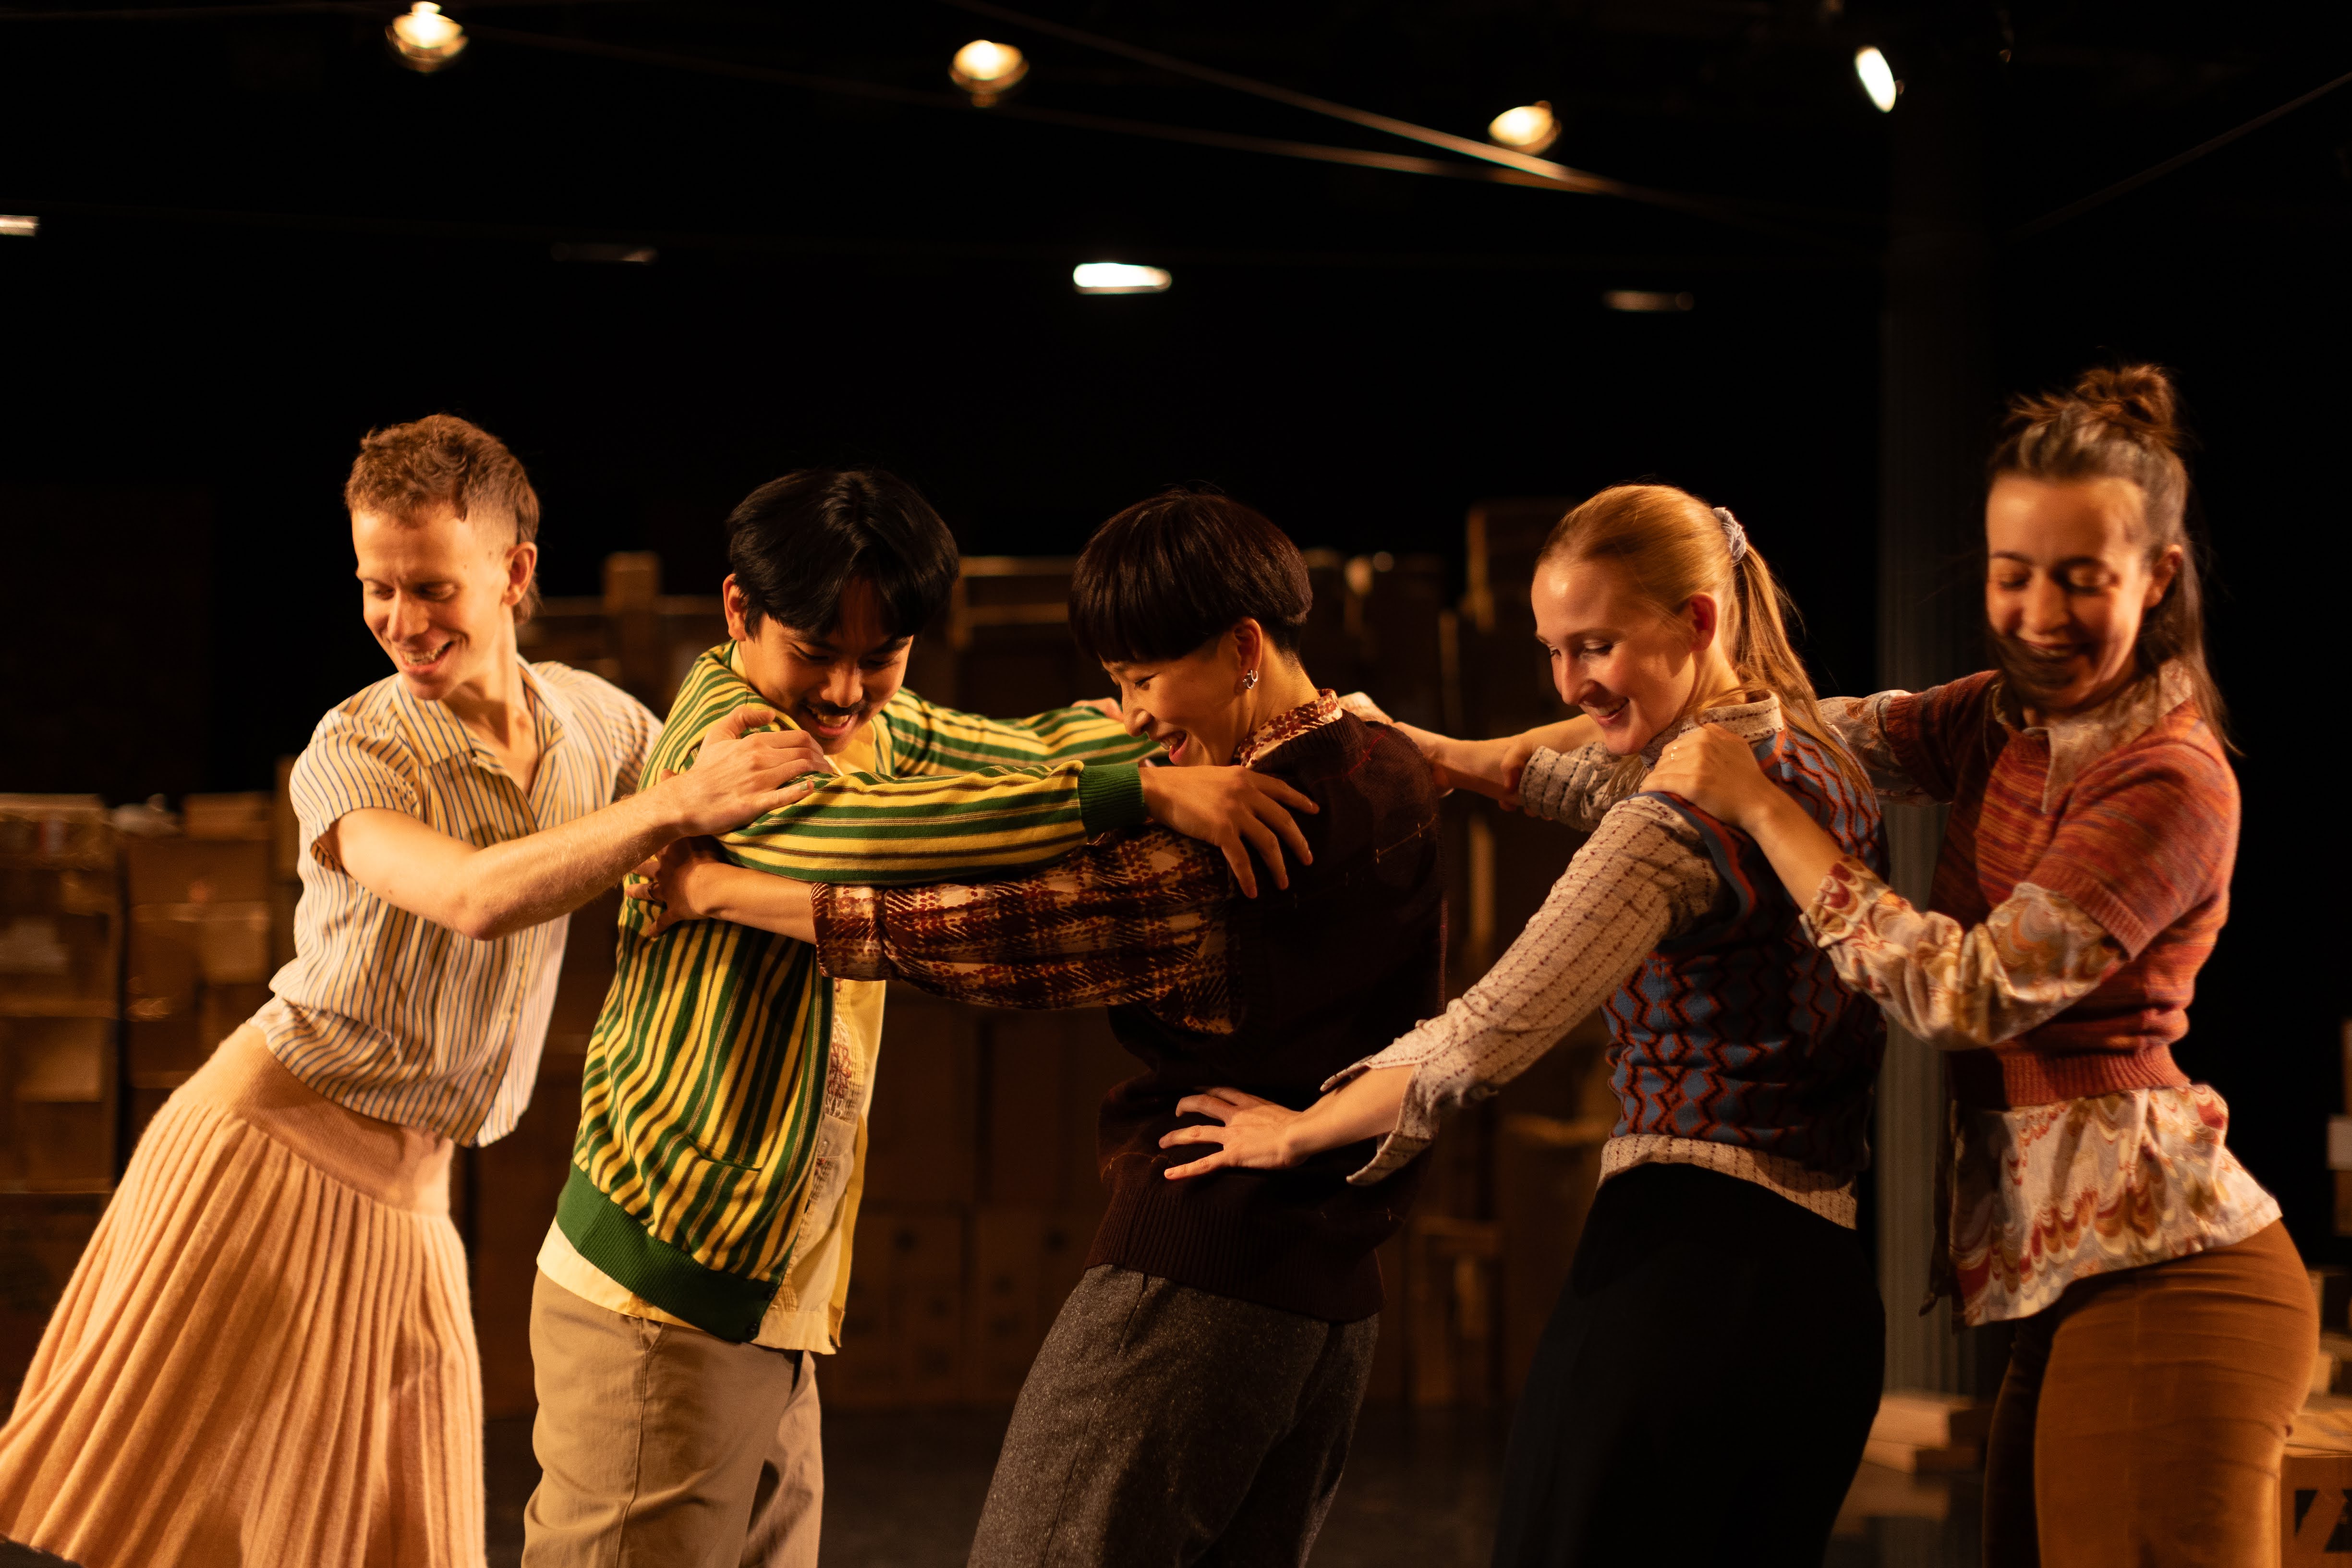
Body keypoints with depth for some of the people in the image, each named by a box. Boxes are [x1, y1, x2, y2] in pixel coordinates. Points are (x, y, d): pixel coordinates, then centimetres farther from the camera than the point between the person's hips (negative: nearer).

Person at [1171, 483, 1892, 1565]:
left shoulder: (1682, 819, -13)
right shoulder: (1817, 764, 13)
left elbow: (1486, 1038, -13)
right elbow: (1607, 773, 32)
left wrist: (1298, 1132, 1)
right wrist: (1424, 751, 21)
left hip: (1682, 1258, -9)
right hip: (1829, 1286, 9)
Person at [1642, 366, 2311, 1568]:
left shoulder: (2171, 784, -13)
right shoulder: (2006, 722, 12)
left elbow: (1972, 991, -18)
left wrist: (1756, 807, -13)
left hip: (2162, 1288, -9)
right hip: (2076, 1289, 9)